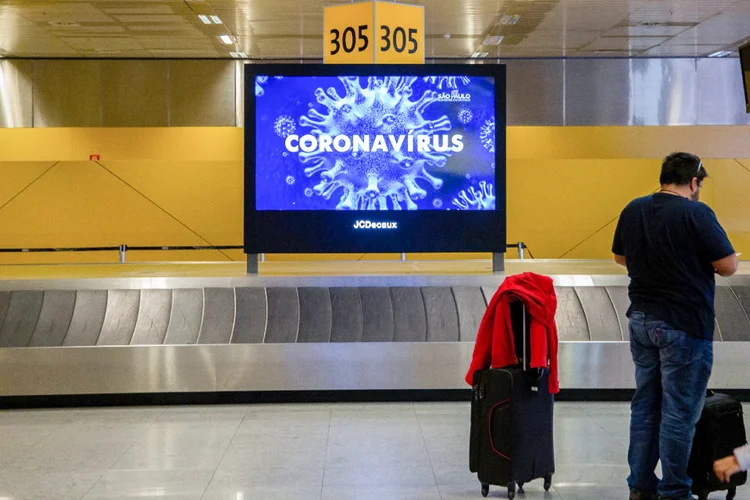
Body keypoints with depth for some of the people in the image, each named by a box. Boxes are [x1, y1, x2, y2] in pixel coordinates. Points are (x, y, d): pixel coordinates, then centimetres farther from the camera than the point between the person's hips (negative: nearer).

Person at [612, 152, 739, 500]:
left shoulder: (633, 210, 4)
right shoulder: (696, 214, -15)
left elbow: (620, 257, 18)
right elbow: (729, 267, -13)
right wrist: (698, 257, 6)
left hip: (641, 320, 7)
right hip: (684, 326, -6)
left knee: (644, 405, 14)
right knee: (679, 412, 0)